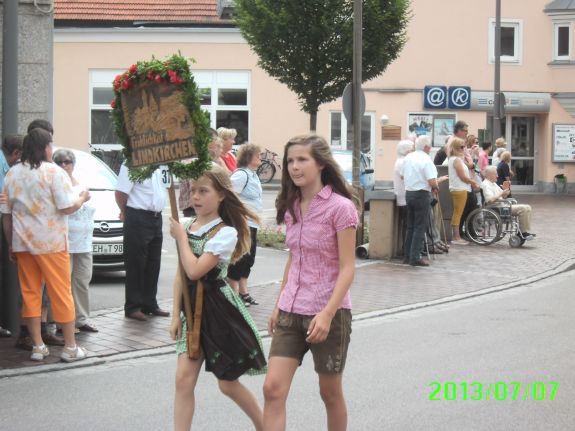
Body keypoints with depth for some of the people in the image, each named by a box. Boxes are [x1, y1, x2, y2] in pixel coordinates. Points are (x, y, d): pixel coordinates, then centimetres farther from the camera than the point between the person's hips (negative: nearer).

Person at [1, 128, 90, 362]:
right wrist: (82, 198, 4)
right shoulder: (54, 172, -10)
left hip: (22, 243, 5)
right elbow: (67, 207, -15)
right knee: (61, 293, 2)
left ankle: (37, 346, 11)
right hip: (51, 243, -5)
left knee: (30, 293, 10)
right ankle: (70, 347, 5)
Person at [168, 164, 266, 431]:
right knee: (184, 379, -4)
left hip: (219, 311, -6)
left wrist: (181, 237, -12)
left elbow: (195, 271, -24)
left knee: (227, 383, 5)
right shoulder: (187, 227, 6)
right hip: (193, 309, 6)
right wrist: (176, 315, 5)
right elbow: (180, 276, 9)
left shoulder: (226, 233, -14)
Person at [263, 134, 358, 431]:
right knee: (273, 388, -5)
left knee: (330, 392, 9)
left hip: (328, 313, -6)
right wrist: (279, 305, 14)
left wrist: (328, 313, -23)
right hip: (291, 312, 6)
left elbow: (347, 268, -15)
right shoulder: (292, 207, 8)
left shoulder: (340, 208, -12)